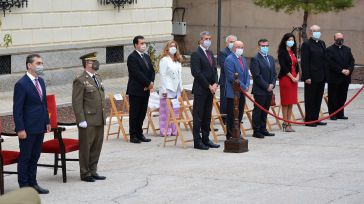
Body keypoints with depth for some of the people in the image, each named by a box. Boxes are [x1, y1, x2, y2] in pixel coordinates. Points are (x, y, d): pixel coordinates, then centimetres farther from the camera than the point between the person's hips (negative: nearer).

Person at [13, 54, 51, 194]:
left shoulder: (40, 81, 11)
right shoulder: (21, 84, -14)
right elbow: (17, 109, -15)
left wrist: (47, 122, 13)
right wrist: (20, 129, -18)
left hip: (40, 127, 8)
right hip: (28, 128, -8)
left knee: (35, 157, 15)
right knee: (25, 158, 2)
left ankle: (32, 183, 24)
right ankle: (24, 186, 10)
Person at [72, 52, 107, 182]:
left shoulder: (98, 78, 13)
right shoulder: (80, 81, -12)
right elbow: (77, 103, -14)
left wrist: (104, 116, 16)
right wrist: (81, 120, -18)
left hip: (99, 120, 8)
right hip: (88, 121, -8)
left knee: (97, 147, 13)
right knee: (85, 147, 2)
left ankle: (93, 171, 23)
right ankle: (85, 173, 11)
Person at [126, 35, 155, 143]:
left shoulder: (146, 57, 16)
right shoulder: (132, 57, -11)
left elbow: (152, 71, 14)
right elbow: (137, 73, -18)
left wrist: (151, 83, -5)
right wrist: (148, 83, -15)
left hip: (146, 90, 8)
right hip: (135, 91, -7)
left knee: (142, 113, 11)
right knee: (134, 113, 0)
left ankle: (139, 134, 18)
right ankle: (133, 136, 5)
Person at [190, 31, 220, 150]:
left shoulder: (210, 54, 16)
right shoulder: (196, 54, -9)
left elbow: (214, 70, 16)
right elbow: (197, 73, -15)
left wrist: (215, 84, -2)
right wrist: (209, 86, -14)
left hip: (210, 89, 8)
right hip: (200, 90, -8)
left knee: (207, 116, 11)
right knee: (198, 116, -3)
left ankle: (206, 139, 16)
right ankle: (197, 141, -1)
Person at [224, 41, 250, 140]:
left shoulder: (243, 59, 16)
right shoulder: (229, 59, -12)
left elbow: (247, 74, 15)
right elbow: (232, 77, -18)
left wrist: (247, 85, -3)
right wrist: (243, 86, -15)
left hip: (241, 92, 8)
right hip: (232, 93, -8)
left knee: (239, 114, 13)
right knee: (232, 116, -2)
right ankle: (230, 135, 4)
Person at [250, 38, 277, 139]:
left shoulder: (271, 58, 16)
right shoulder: (255, 59, -9)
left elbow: (273, 73, 17)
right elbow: (257, 76, -15)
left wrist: (272, 84, 0)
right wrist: (266, 86, -14)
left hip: (269, 90, 7)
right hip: (259, 90, -7)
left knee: (265, 111, 11)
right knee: (258, 111, -2)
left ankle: (263, 129, 18)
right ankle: (256, 131, 3)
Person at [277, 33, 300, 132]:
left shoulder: (293, 52, 15)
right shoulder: (282, 52, -6)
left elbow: (296, 65, 14)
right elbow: (283, 66, -13)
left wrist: (297, 76, -1)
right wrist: (292, 77, -14)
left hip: (294, 78, 7)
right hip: (285, 78, -7)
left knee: (291, 102, 7)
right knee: (285, 102, -5)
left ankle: (288, 122, 11)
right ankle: (285, 124, -2)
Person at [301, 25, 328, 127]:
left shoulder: (322, 44, 15)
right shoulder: (306, 45, -8)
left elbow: (325, 60, 17)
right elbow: (304, 62, -12)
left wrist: (326, 74, 10)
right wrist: (307, 77, -18)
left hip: (321, 77, 7)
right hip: (311, 77, -7)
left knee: (318, 99, 11)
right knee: (310, 99, 0)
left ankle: (315, 119, 19)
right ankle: (309, 120, 6)